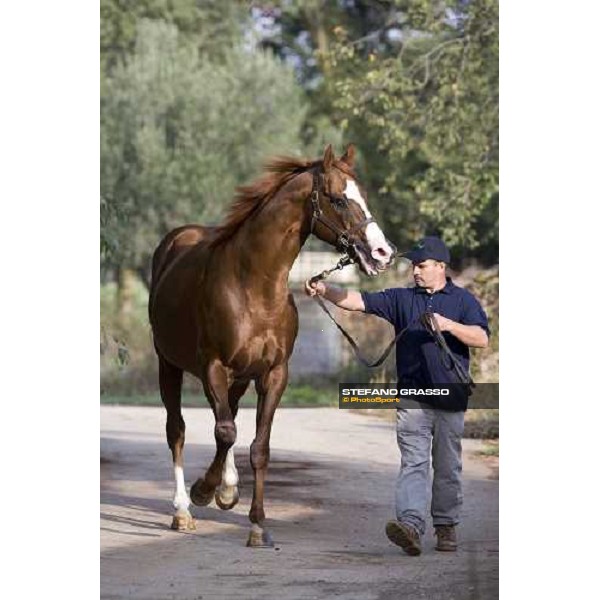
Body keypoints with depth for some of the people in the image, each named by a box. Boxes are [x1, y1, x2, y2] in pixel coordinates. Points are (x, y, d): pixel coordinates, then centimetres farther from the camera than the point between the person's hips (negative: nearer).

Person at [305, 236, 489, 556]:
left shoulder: (463, 300, 6)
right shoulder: (402, 299, 9)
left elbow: (481, 338, -4)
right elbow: (359, 301, 1)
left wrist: (449, 325, -17)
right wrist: (325, 290, -13)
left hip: (450, 399, 0)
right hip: (412, 398, 0)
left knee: (448, 467, 7)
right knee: (413, 463, -11)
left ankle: (446, 526, 19)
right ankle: (410, 524, -24)